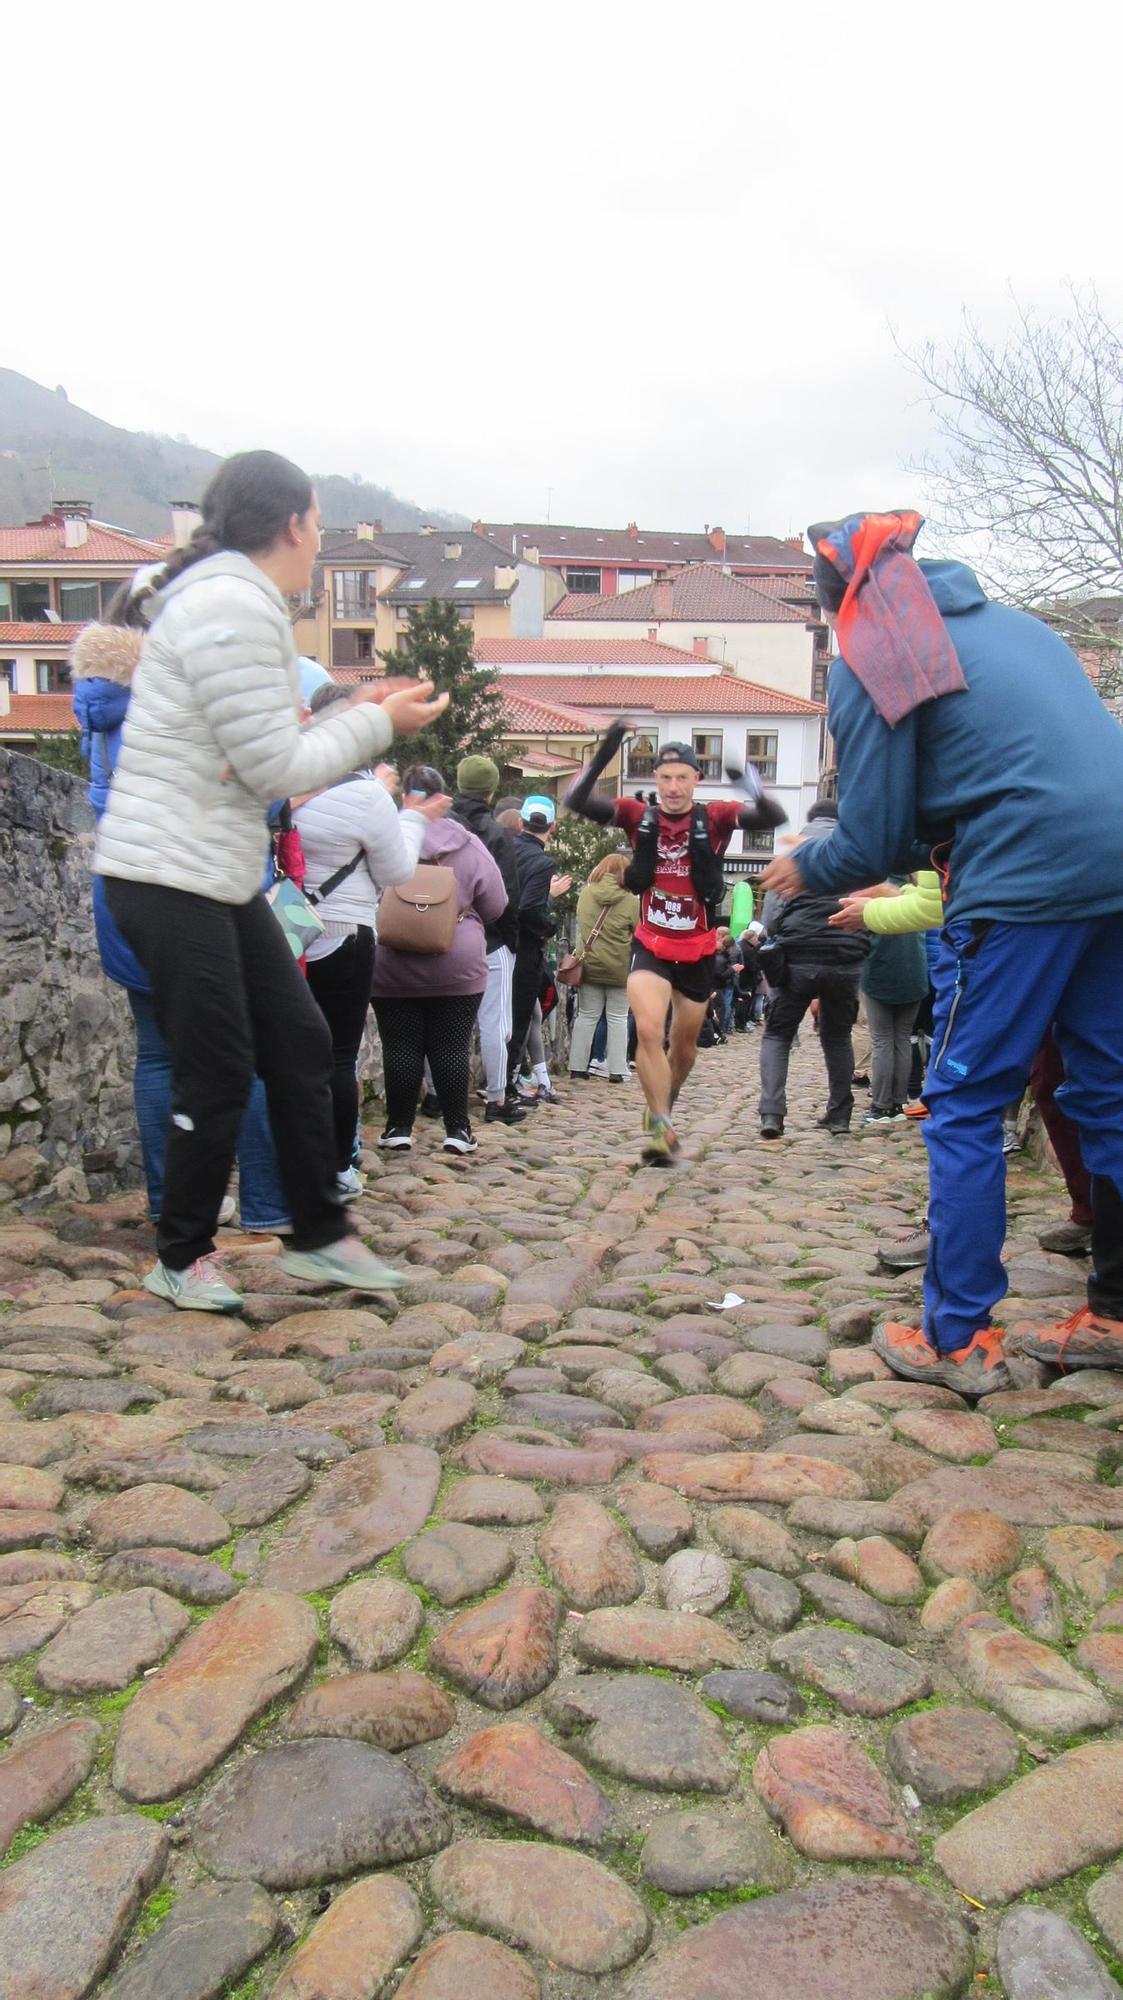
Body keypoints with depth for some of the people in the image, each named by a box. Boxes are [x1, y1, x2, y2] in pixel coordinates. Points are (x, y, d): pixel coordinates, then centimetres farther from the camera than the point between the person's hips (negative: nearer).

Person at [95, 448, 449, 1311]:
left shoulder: (237, 601, 16)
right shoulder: (235, 608, -16)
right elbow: (275, 769, -17)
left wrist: (354, 716, 13)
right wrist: (379, 723, -6)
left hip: (221, 876, 10)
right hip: (169, 876, -10)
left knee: (301, 1044, 10)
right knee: (220, 1073, -2)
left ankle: (320, 1237, 20)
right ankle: (181, 1260, 16)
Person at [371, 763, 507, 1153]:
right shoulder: (468, 844, -3)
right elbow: (495, 906, 2)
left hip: (392, 966, 0)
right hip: (457, 969, 1)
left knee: (400, 1048, 6)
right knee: (451, 1048, 7)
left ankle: (399, 1127, 12)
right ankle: (457, 1129, 10)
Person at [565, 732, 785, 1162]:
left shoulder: (713, 817, -9)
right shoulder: (639, 816, -6)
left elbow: (774, 817, -22)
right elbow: (576, 801, -15)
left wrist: (752, 788, -43)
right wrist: (602, 755, -30)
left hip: (698, 951, 1)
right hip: (651, 946, -1)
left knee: (685, 1046, 16)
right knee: (648, 1030, -21)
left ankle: (661, 1109, 43)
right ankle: (660, 1128, -12)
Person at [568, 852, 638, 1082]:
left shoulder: (585, 893, -1)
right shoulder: (630, 901, -11)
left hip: (589, 965, 3)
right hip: (619, 968, -3)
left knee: (586, 1016, 12)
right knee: (617, 1019, 7)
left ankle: (578, 1066, 12)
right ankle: (616, 1070, 6)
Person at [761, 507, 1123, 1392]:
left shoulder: (871, 661, 0)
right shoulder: (1013, 621, 22)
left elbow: (872, 841, -2)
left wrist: (805, 871, 18)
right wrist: (913, 859, 33)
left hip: (1028, 880, -7)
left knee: (965, 1108, 3)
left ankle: (957, 1340, 8)